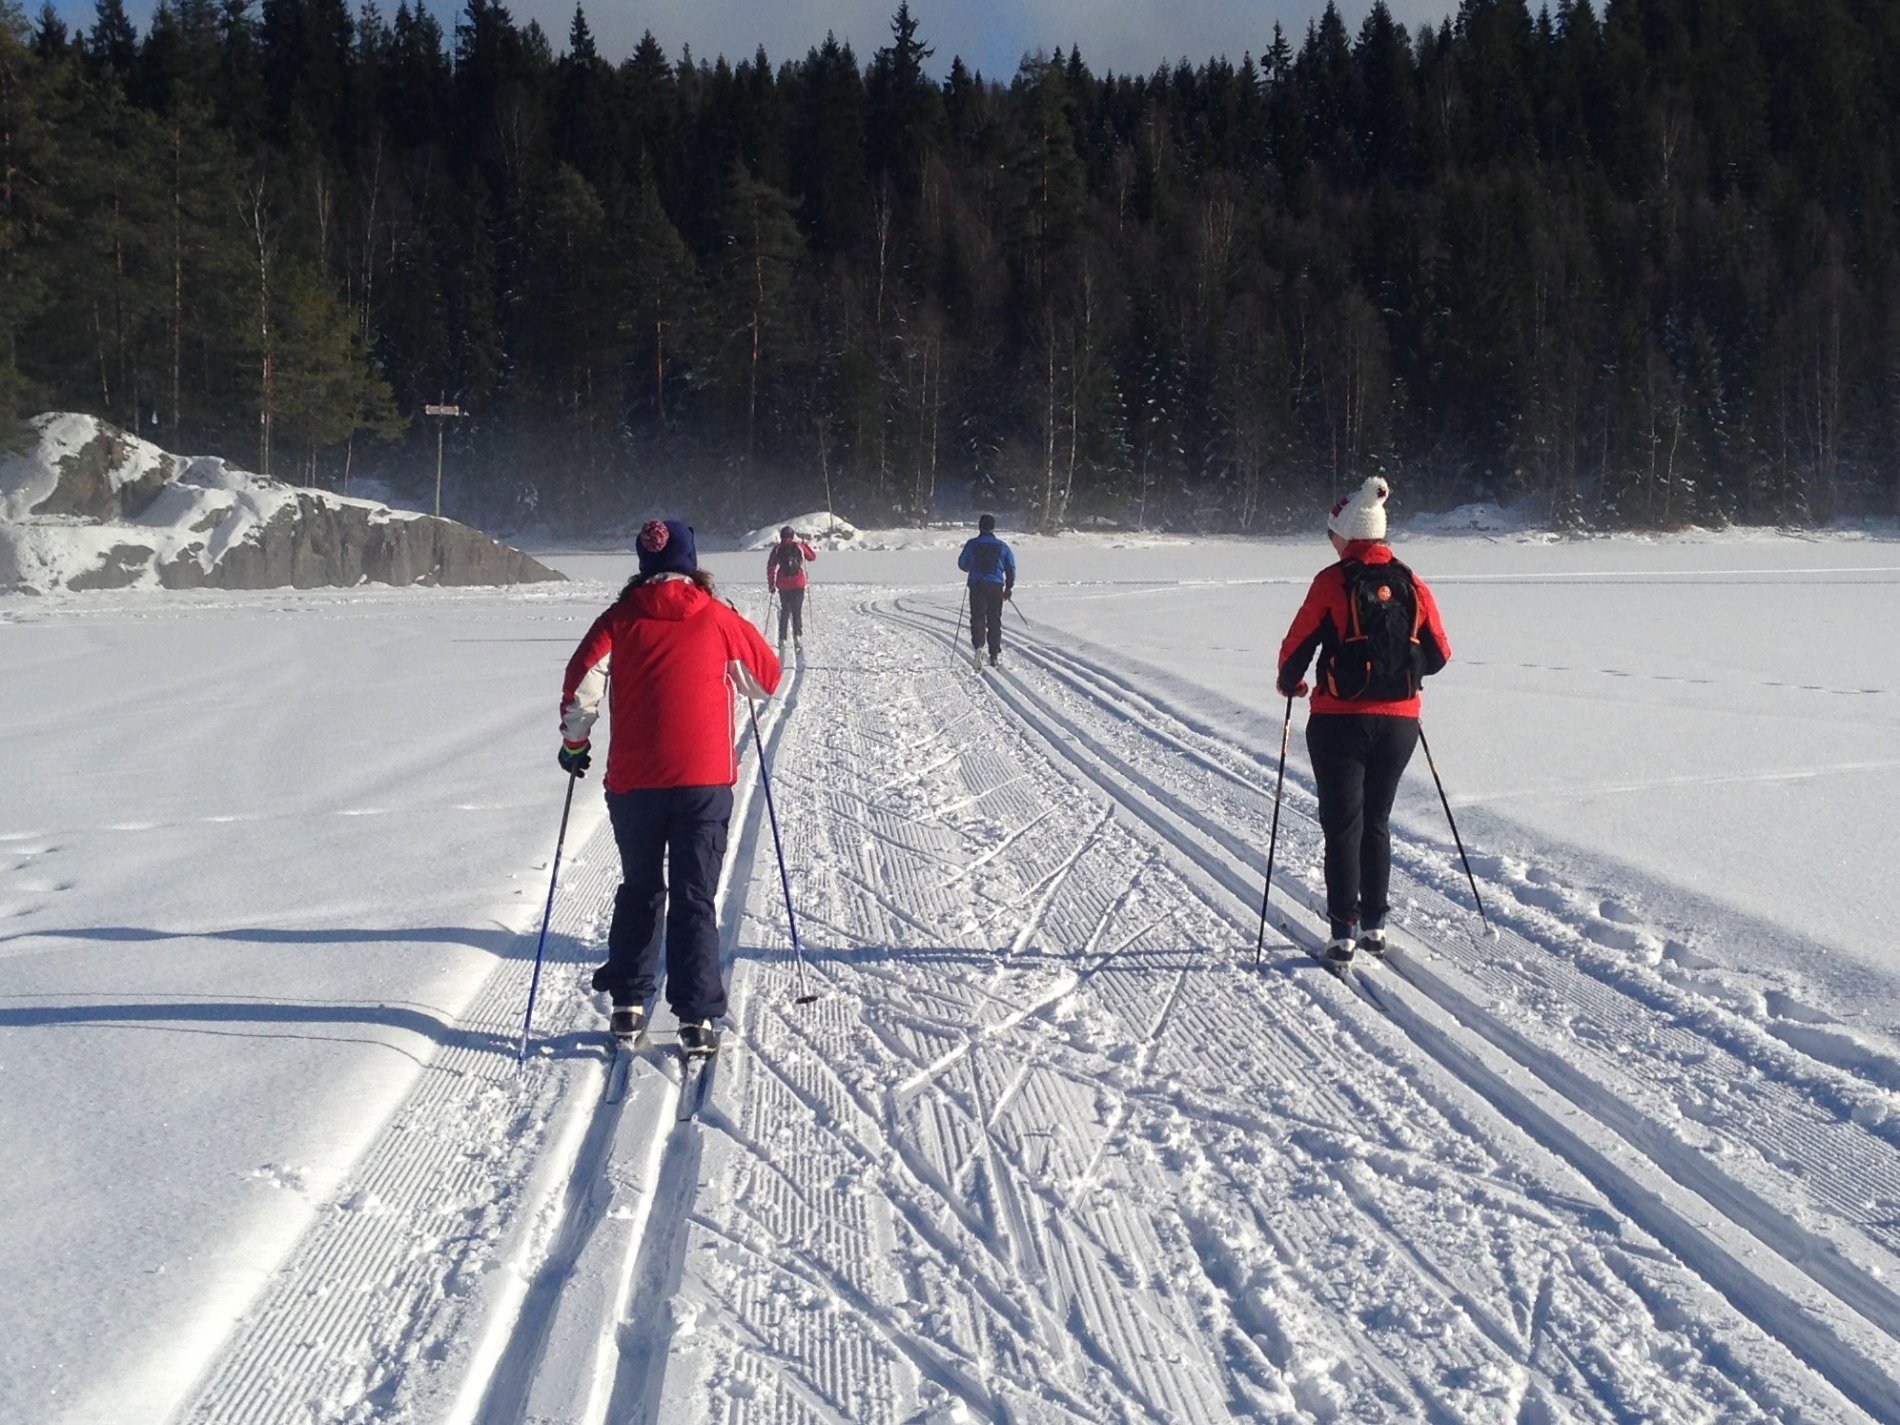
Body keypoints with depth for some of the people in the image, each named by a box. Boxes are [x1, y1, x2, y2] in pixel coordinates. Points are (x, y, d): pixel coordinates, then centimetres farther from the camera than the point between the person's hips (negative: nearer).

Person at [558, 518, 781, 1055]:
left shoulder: (620, 618, 2)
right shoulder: (718, 618, 1)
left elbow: (581, 684, -6)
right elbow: (767, 679, 12)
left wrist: (574, 743, 9)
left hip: (633, 783, 2)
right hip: (704, 781, -1)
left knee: (639, 890, 19)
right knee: (694, 900, 2)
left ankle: (628, 1004, 22)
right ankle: (696, 1018, -4)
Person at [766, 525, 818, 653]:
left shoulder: (777, 549, -1)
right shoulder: (799, 547, -2)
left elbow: (771, 567, -1)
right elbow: (812, 556, 13)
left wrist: (771, 584, 8)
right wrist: (804, 543, 24)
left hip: (783, 585, 1)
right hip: (798, 584, -1)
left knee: (784, 611, 16)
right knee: (797, 611, 6)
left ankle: (782, 639, 15)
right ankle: (797, 636, -11)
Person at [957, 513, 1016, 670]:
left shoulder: (972, 545, 0)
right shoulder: (1002, 546, 4)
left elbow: (962, 564, 8)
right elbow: (1011, 568, 5)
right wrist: (1009, 587, 16)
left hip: (977, 585, -1)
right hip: (996, 586, 2)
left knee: (977, 618, 0)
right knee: (994, 621, 10)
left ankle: (978, 646, -25)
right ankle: (994, 655, 11)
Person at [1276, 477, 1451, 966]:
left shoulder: (1333, 582, -10)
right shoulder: (1412, 586, 2)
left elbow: (1298, 643, -6)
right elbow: (1439, 654, 8)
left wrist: (1290, 683, 14)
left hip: (1340, 719, -4)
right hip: (1399, 722, 4)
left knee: (1342, 824, 3)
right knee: (1377, 821, 17)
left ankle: (1343, 930, -1)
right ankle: (1374, 924, 19)